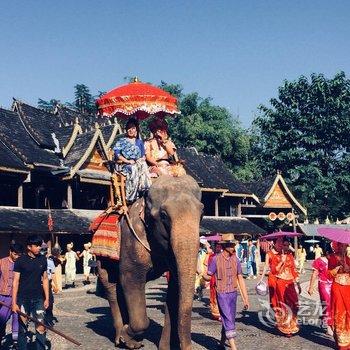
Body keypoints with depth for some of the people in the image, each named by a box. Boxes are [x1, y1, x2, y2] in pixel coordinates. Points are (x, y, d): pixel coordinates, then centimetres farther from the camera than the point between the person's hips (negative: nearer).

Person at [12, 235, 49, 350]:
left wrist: (47, 298, 8)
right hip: (23, 299, -2)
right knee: (22, 329, 6)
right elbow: (16, 281, -5)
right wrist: (14, 303, -8)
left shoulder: (43, 259, 4)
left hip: (38, 299, 3)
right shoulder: (20, 261, -6)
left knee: (41, 328, 0)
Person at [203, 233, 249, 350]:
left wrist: (245, 298, 7)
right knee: (228, 320, -10)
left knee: (229, 320, 13)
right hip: (222, 294, -5)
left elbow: (240, 279, 8)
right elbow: (208, 276, -4)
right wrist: (205, 276, -29)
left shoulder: (235, 259, 4)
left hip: (233, 293, 5)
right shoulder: (216, 259, -10)